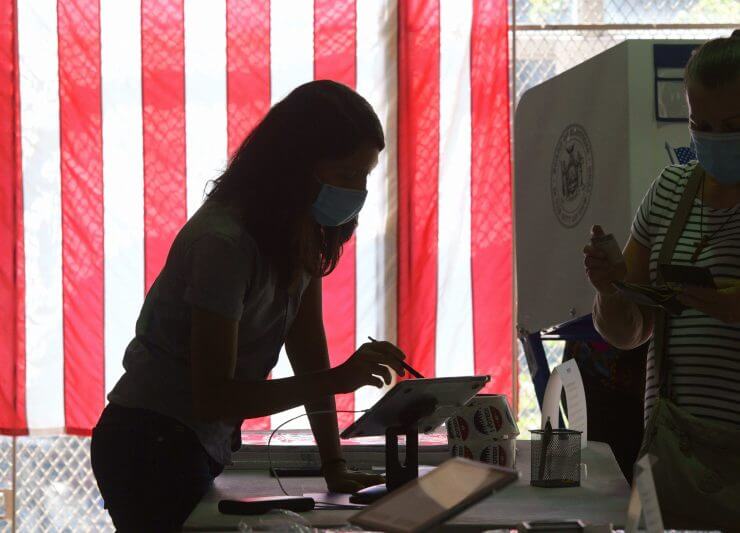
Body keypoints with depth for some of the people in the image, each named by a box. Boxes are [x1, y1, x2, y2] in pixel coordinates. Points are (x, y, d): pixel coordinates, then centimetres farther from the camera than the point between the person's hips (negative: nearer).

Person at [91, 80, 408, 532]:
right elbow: (214, 396, -24)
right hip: (150, 448, -8)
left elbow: (307, 350, 3)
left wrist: (335, 468, -3)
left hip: (208, 445, 8)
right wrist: (336, 381, -31)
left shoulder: (305, 229, 3)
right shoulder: (225, 242, -24)